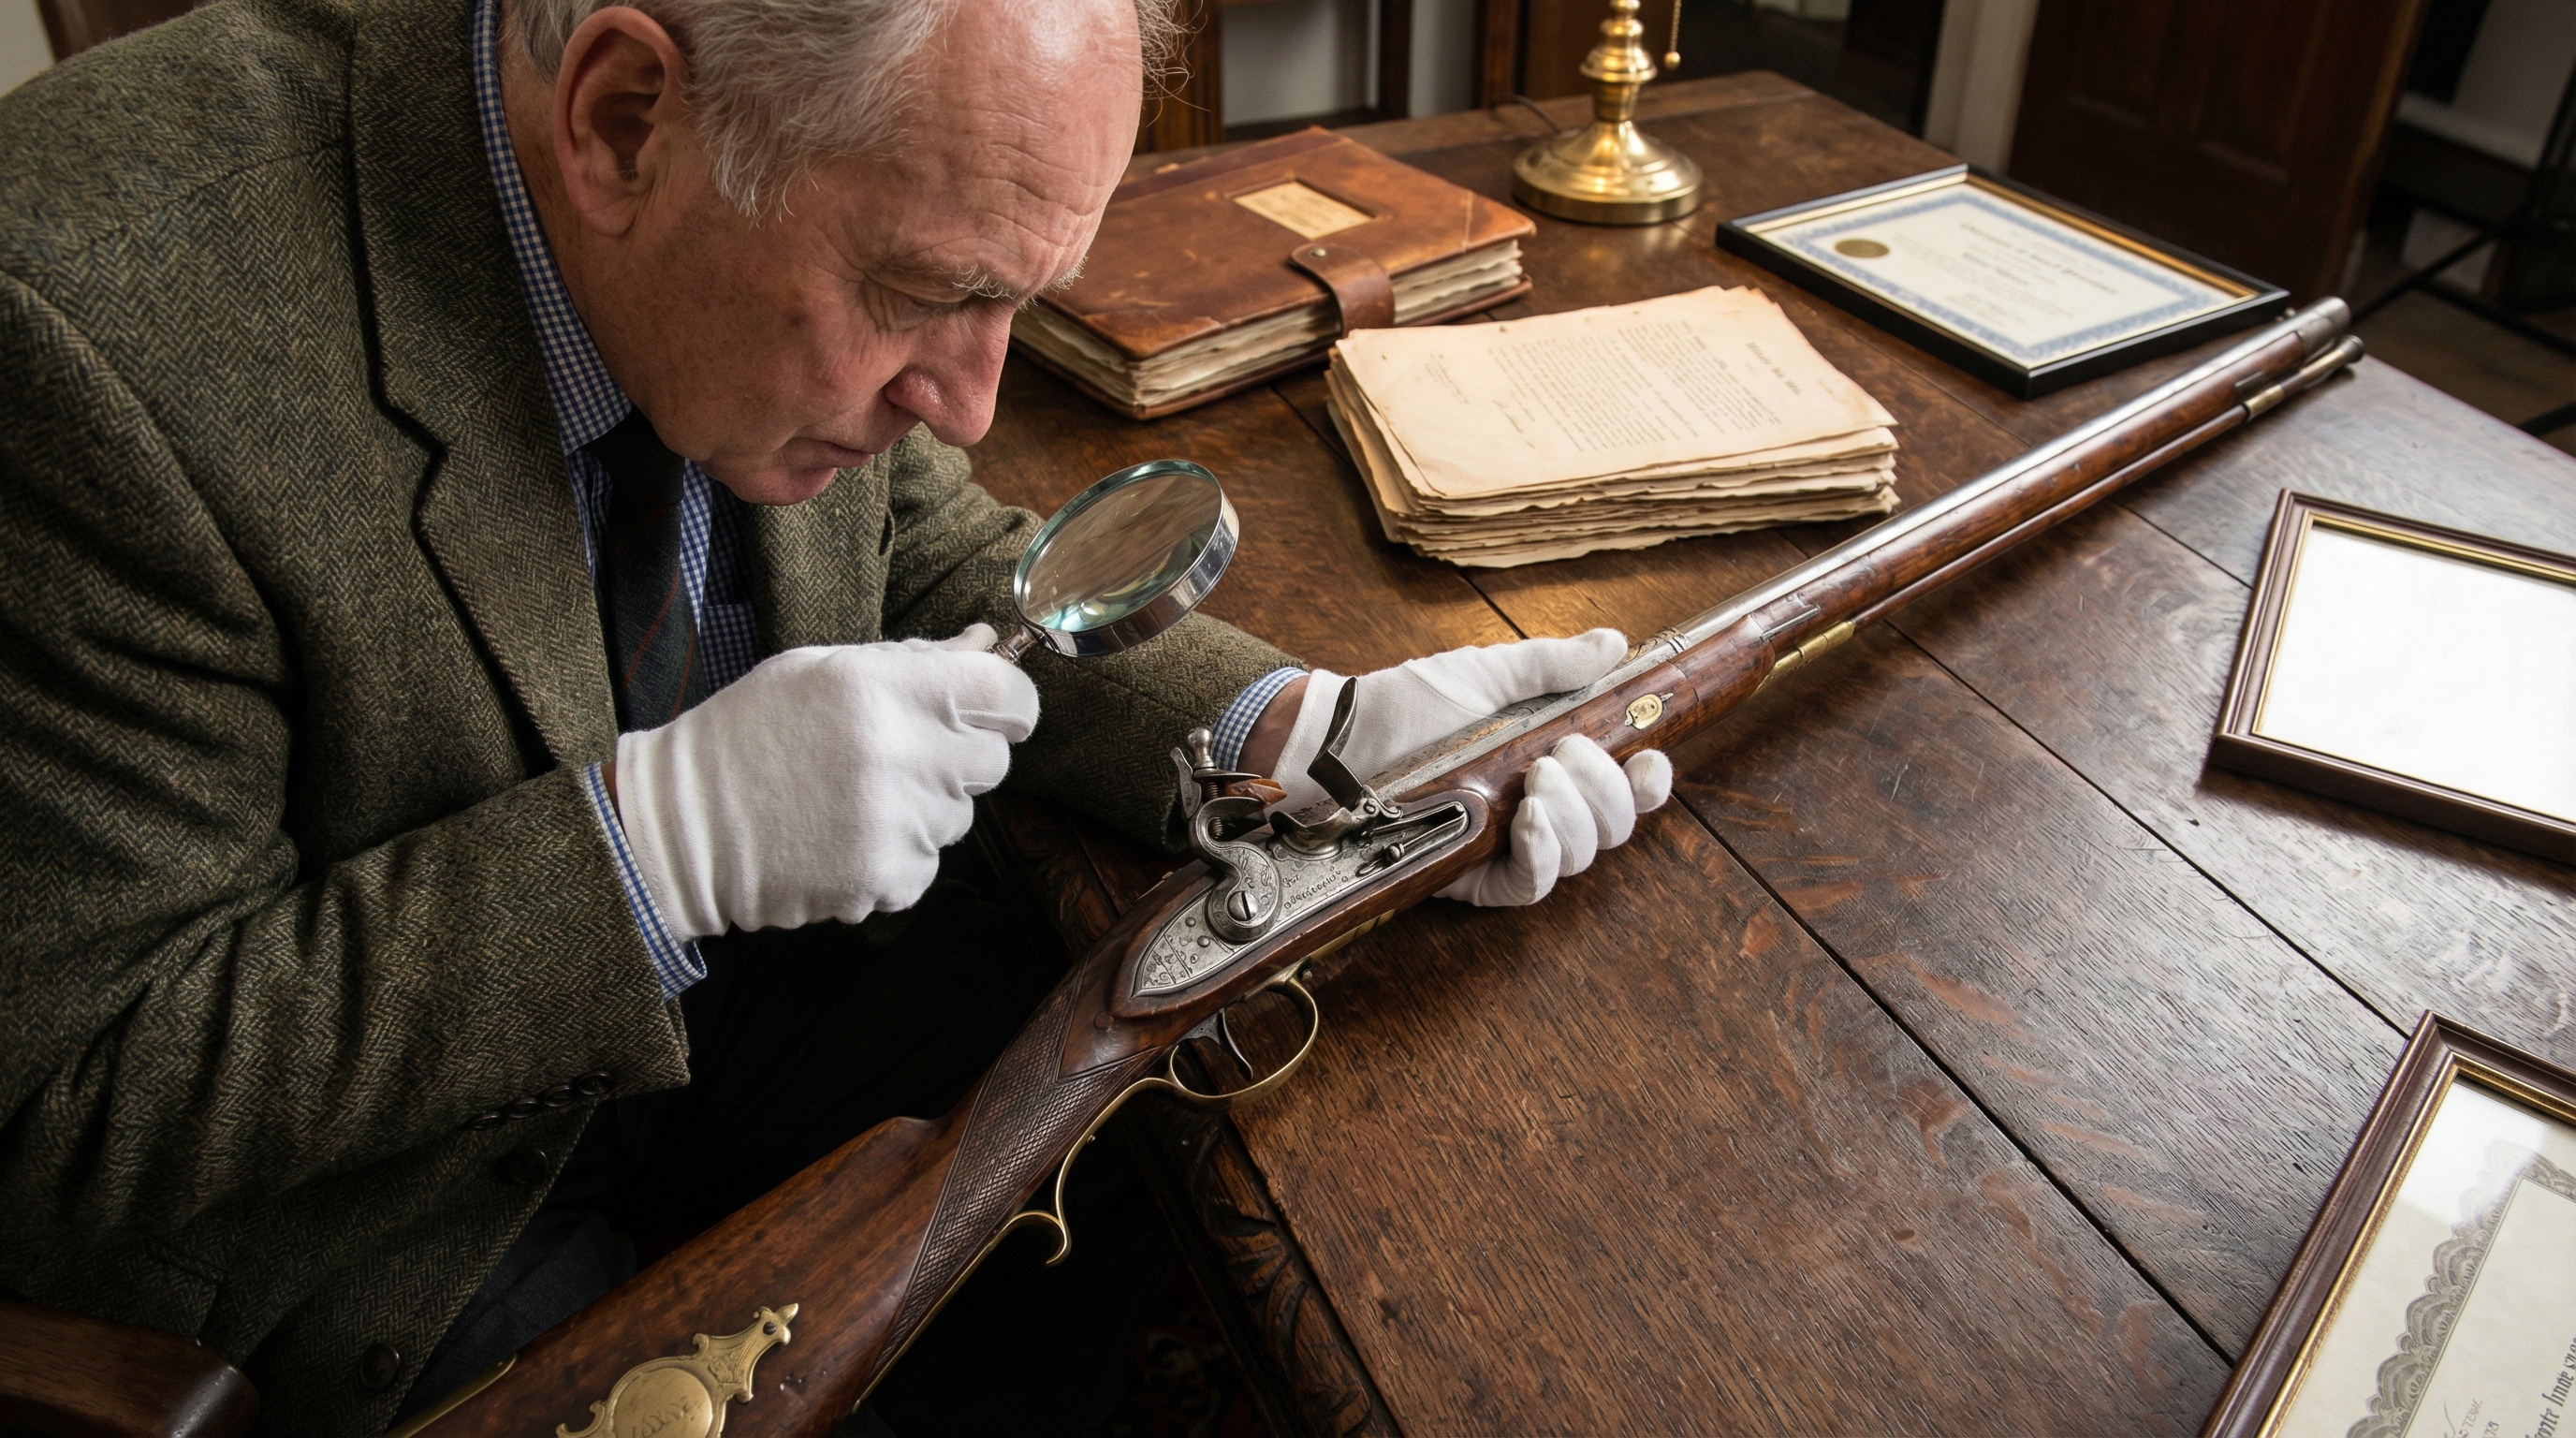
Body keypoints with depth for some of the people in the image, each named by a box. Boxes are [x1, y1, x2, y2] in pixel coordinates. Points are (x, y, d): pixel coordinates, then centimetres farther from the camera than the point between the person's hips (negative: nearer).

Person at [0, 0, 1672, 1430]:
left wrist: (1311, 741, -17)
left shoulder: (812, 225, -14)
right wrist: (662, 834, -34)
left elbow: (931, 562, -1)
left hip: (763, 966, 5)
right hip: (401, 1206, -4)